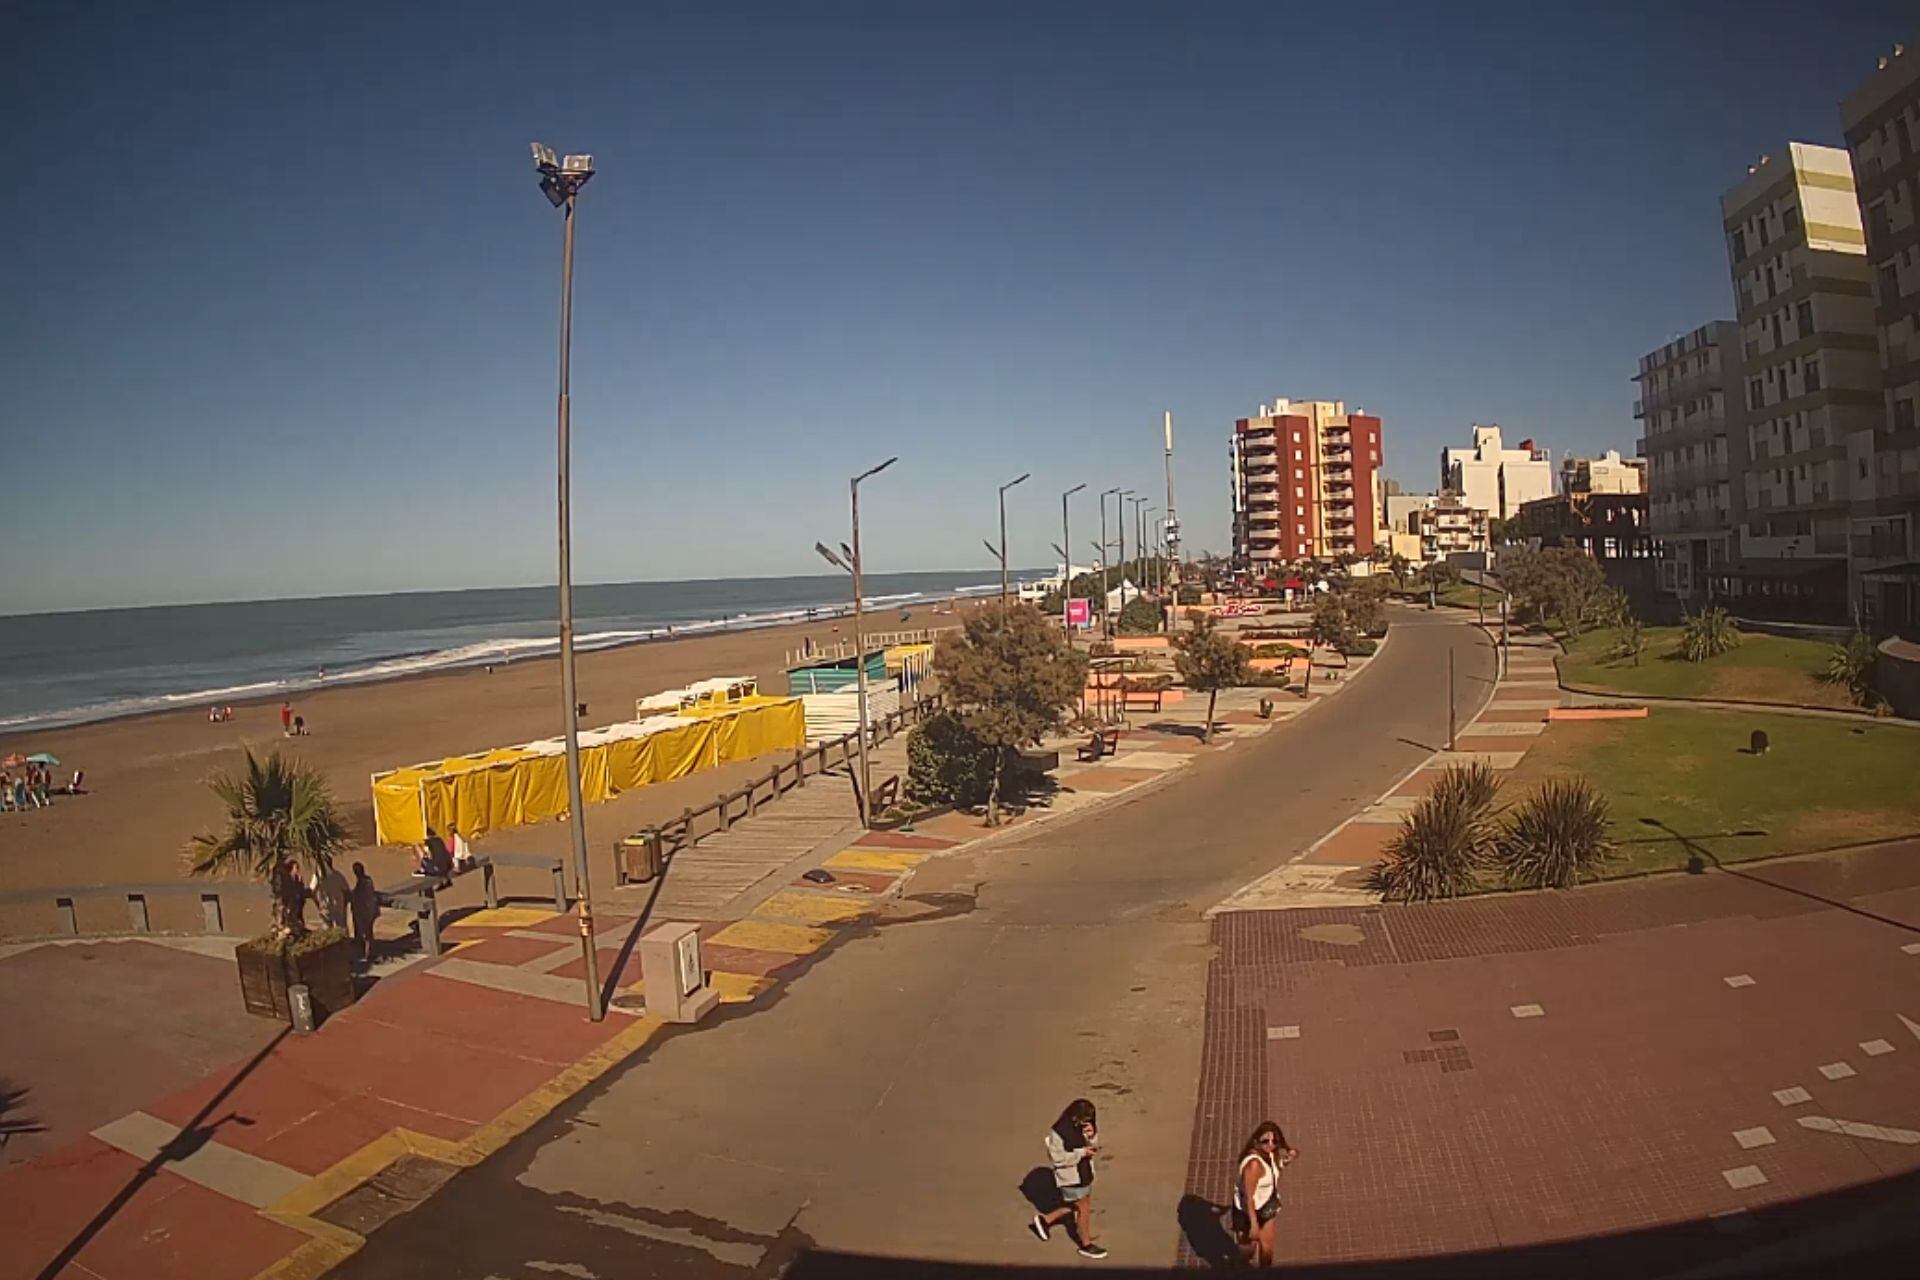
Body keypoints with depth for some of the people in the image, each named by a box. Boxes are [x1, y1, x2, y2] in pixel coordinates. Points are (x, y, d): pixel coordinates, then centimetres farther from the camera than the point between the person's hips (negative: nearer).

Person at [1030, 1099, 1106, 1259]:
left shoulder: (1082, 1127, -6)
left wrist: (1092, 1135, -19)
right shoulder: (1059, 1132, -27)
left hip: (1084, 1173, 8)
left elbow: (1094, 1147, 4)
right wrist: (1081, 1153, -25)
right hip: (1070, 1178, -8)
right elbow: (1057, 1158, -24)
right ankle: (1086, 1245, 33)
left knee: (1077, 1205, 22)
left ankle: (1045, 1219, 37)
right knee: (1083, 1209, 9)